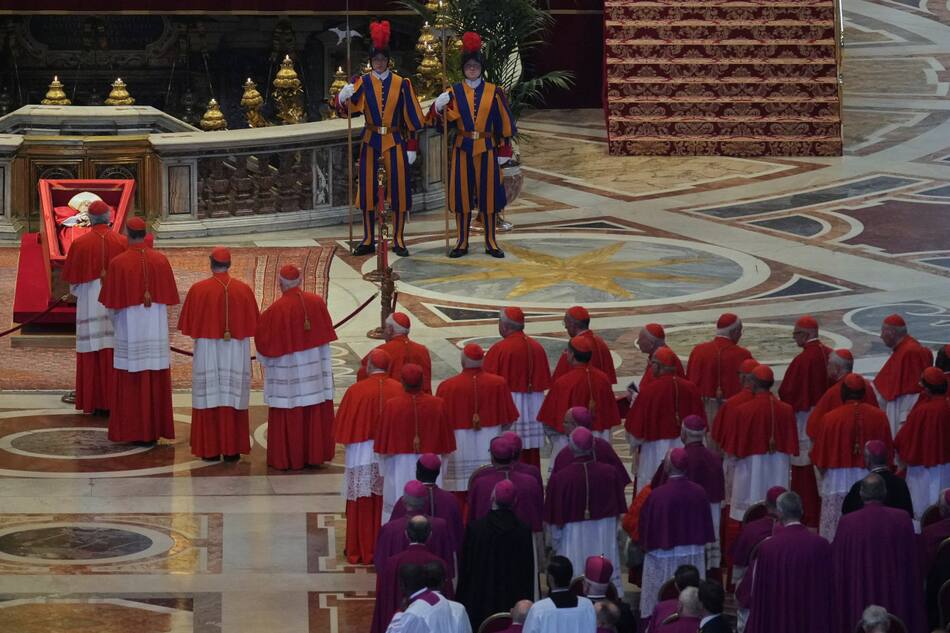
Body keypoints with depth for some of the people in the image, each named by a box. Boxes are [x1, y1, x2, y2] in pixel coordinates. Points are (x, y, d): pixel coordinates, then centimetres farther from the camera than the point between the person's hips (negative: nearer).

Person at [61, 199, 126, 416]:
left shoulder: (79, 244, -4)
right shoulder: (122, 242, -3)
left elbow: (72, 280, 3)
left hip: (90, 305, 0)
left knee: (92, 355, 3)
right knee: (116, 354, 3)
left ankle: (95, 404, 2)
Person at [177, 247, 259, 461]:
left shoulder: (198, 290, -10)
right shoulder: (244, 290, -6)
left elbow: (187, 325, -4)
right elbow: (253, 324, 0)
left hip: (207, 351, -1)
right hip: (236, 352, 1)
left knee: (209, 398, 6)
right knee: (234, 400, 7)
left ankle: (210, 449, 7)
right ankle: (232, 449, 10)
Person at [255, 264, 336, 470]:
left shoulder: (276, 310, -19)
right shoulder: (316, 302, -4)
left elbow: (264, 340, -10)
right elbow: (326, 334, 7)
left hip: (287, 369, -4)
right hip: (315, 366, 4)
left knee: (288, 414, 5)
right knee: (316, 412, 13)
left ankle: (287, 458, 11)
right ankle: (315, 453, 21)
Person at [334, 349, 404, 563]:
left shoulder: (356, 391, -14)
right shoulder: (398, 390, -7)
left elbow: (342, 427, -8)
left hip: (362, 456, -2)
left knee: (362, 506, 7)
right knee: (387, 504, 12)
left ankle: (361, 551, 12)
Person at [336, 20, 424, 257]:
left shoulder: (402, 84, 0)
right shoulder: (362, 83, 0)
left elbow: (412, 117, 3)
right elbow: (348, 109, -14)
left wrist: (412, 146, -1)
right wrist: (343, 97, -37)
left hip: (395, 142, -1)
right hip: (371, 142, 1)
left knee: (399, 188, -2)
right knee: (368, 188, 2)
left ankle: (399, 240, 6)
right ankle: (368, 240, 10)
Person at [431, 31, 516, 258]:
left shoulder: (494, 92, 3)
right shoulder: (454, 92, 3)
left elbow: (503, 123, 5)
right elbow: (447, 117, -10)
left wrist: (504, 150, 3)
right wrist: (440, 107, -32)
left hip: (487, 148, 0)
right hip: (463, 149, 0)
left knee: (488, 194, 3)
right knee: (462, 194, 1)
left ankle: (491, 242, 10)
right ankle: (462, 242, 8)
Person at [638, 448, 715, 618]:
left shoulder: (657, 495, -21)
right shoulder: (699, 492, -8)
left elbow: (646, 527, -9)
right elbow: (706, 525, 5)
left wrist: (645, 545, 9)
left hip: (665, 556, -4)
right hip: (694, 556, 4)